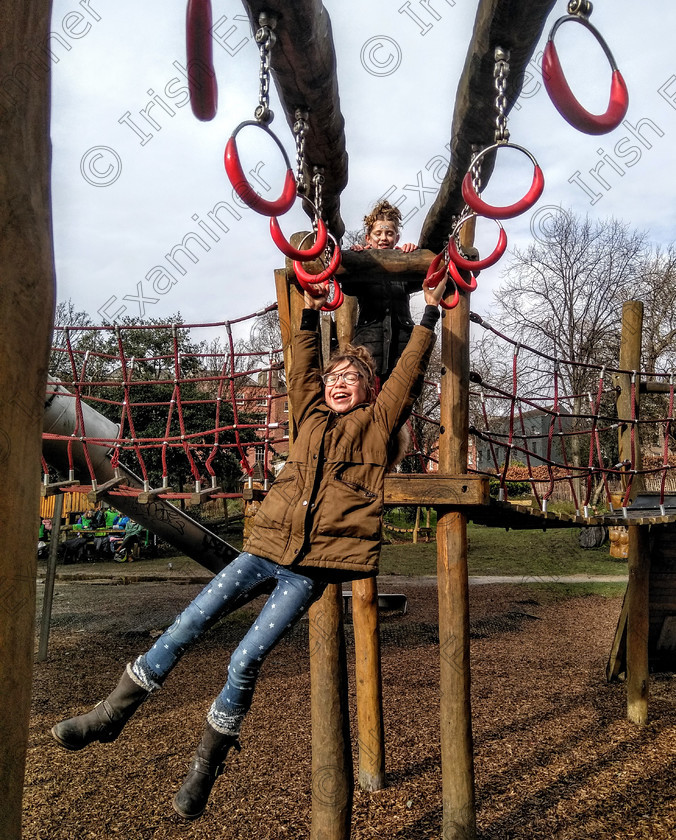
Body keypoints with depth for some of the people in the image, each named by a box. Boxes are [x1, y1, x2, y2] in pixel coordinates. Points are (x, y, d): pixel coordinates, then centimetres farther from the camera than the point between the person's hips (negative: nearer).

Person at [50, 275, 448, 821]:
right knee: (188, 625, -2)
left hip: (313, 567, -4)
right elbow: (303, 367, 25)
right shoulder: (313, 416, 18)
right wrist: (311, 313, 28)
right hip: (267, 549, 4)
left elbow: (411, 369, 10)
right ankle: (112, 714, 15)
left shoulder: (379, 421, 9)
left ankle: (207, 767, 12)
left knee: (246, 661, -9)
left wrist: (431, 313, 15)